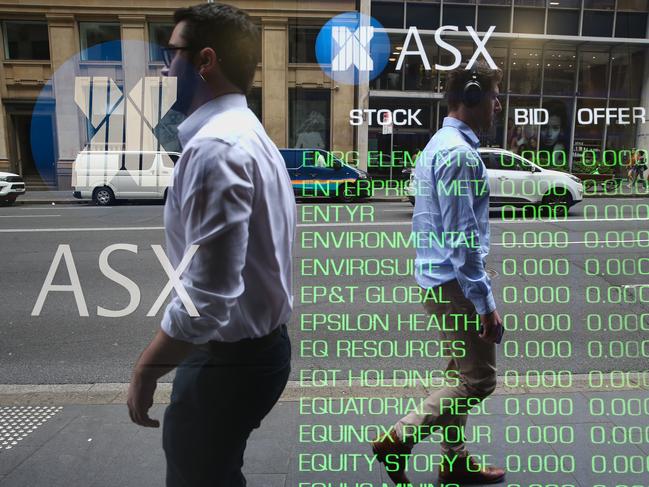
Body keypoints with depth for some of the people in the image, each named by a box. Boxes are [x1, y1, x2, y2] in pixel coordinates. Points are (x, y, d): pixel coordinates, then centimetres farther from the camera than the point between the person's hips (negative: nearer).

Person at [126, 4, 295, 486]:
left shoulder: (215, 147, -24)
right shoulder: (248, 133, 9)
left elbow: (206, 298, -30)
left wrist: (146, 370, -14)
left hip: (227, 359, -9)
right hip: (255, 345, 9)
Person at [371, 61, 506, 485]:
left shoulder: (440, 145, 14)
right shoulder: (460, 154, -19)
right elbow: (461, 240, -24)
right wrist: (486, 303, -20)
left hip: (438, 279, 10)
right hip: (456, 282, -10)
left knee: (462, 372, 19)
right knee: (479, 379, 2)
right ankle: (399, 439, 8)